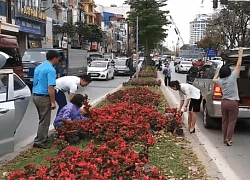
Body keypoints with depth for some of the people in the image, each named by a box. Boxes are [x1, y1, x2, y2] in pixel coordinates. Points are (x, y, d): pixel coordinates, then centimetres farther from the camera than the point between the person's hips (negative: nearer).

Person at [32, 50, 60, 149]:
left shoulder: (38, 67, 12)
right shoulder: (51, 69, -16)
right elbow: (50, 87, -21)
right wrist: (53, 102, -18)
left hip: (35, 96, 9)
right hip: (44, 97, -9)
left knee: (42, 119, 20)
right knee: (44, 121, 1)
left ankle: (42, 137, 29)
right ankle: (40, 141, 6)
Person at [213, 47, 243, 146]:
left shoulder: (220, 81, 1)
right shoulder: (232, 77, -12)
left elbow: (214, 79, 25)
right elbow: (238, 65, -9)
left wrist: (218, 72, 33)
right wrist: (240, 53, -2)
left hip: (224, 102, 5)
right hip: (233, 103, -5)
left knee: (225, 121, 13)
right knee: (231, 122, 1)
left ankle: (225, 139, 18)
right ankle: (228, 139, -2)